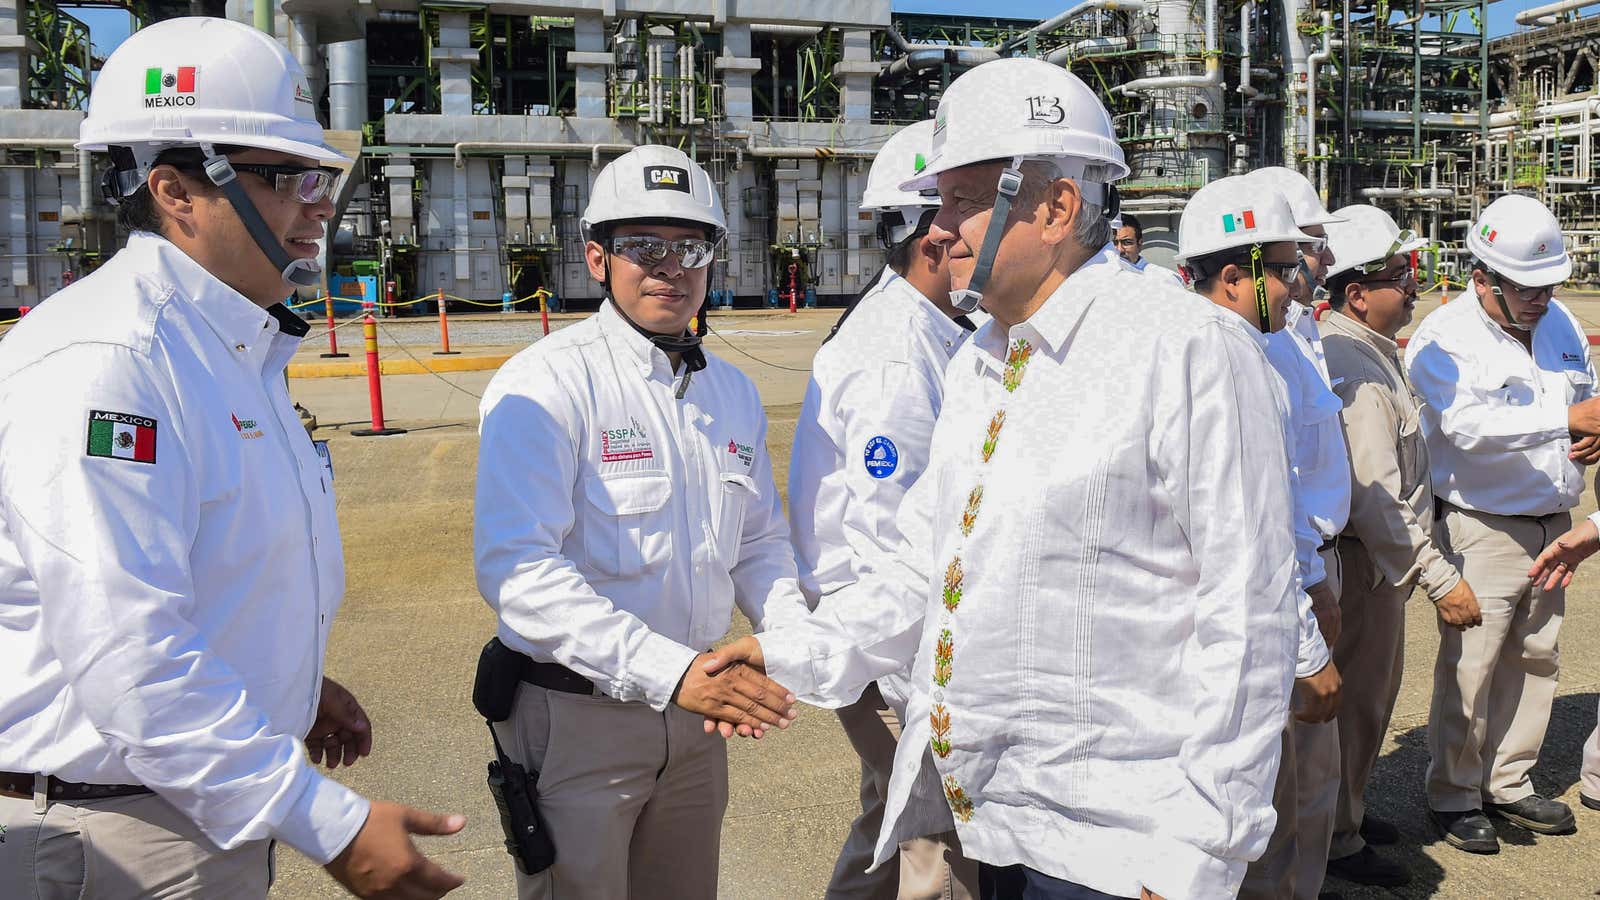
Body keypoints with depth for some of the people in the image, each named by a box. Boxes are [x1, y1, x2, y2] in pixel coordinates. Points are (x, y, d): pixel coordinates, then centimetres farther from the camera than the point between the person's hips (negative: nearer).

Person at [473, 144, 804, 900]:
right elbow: (516, 568, -25)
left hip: (696, 715, 6)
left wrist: (800, 637, -5)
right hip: (576, 716, -6)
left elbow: (760, 543, 16)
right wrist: (670, 672, -31)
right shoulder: (546, 383, -15)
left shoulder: (732, 391, 8)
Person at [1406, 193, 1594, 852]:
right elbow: (1468, 425, -28)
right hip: (1483, 531, -7)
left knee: (1535, 659, 15)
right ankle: (1453, 796, 14)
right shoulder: (1444, 338, -14)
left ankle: (1508, 783, 30)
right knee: (1469, 667, -3)